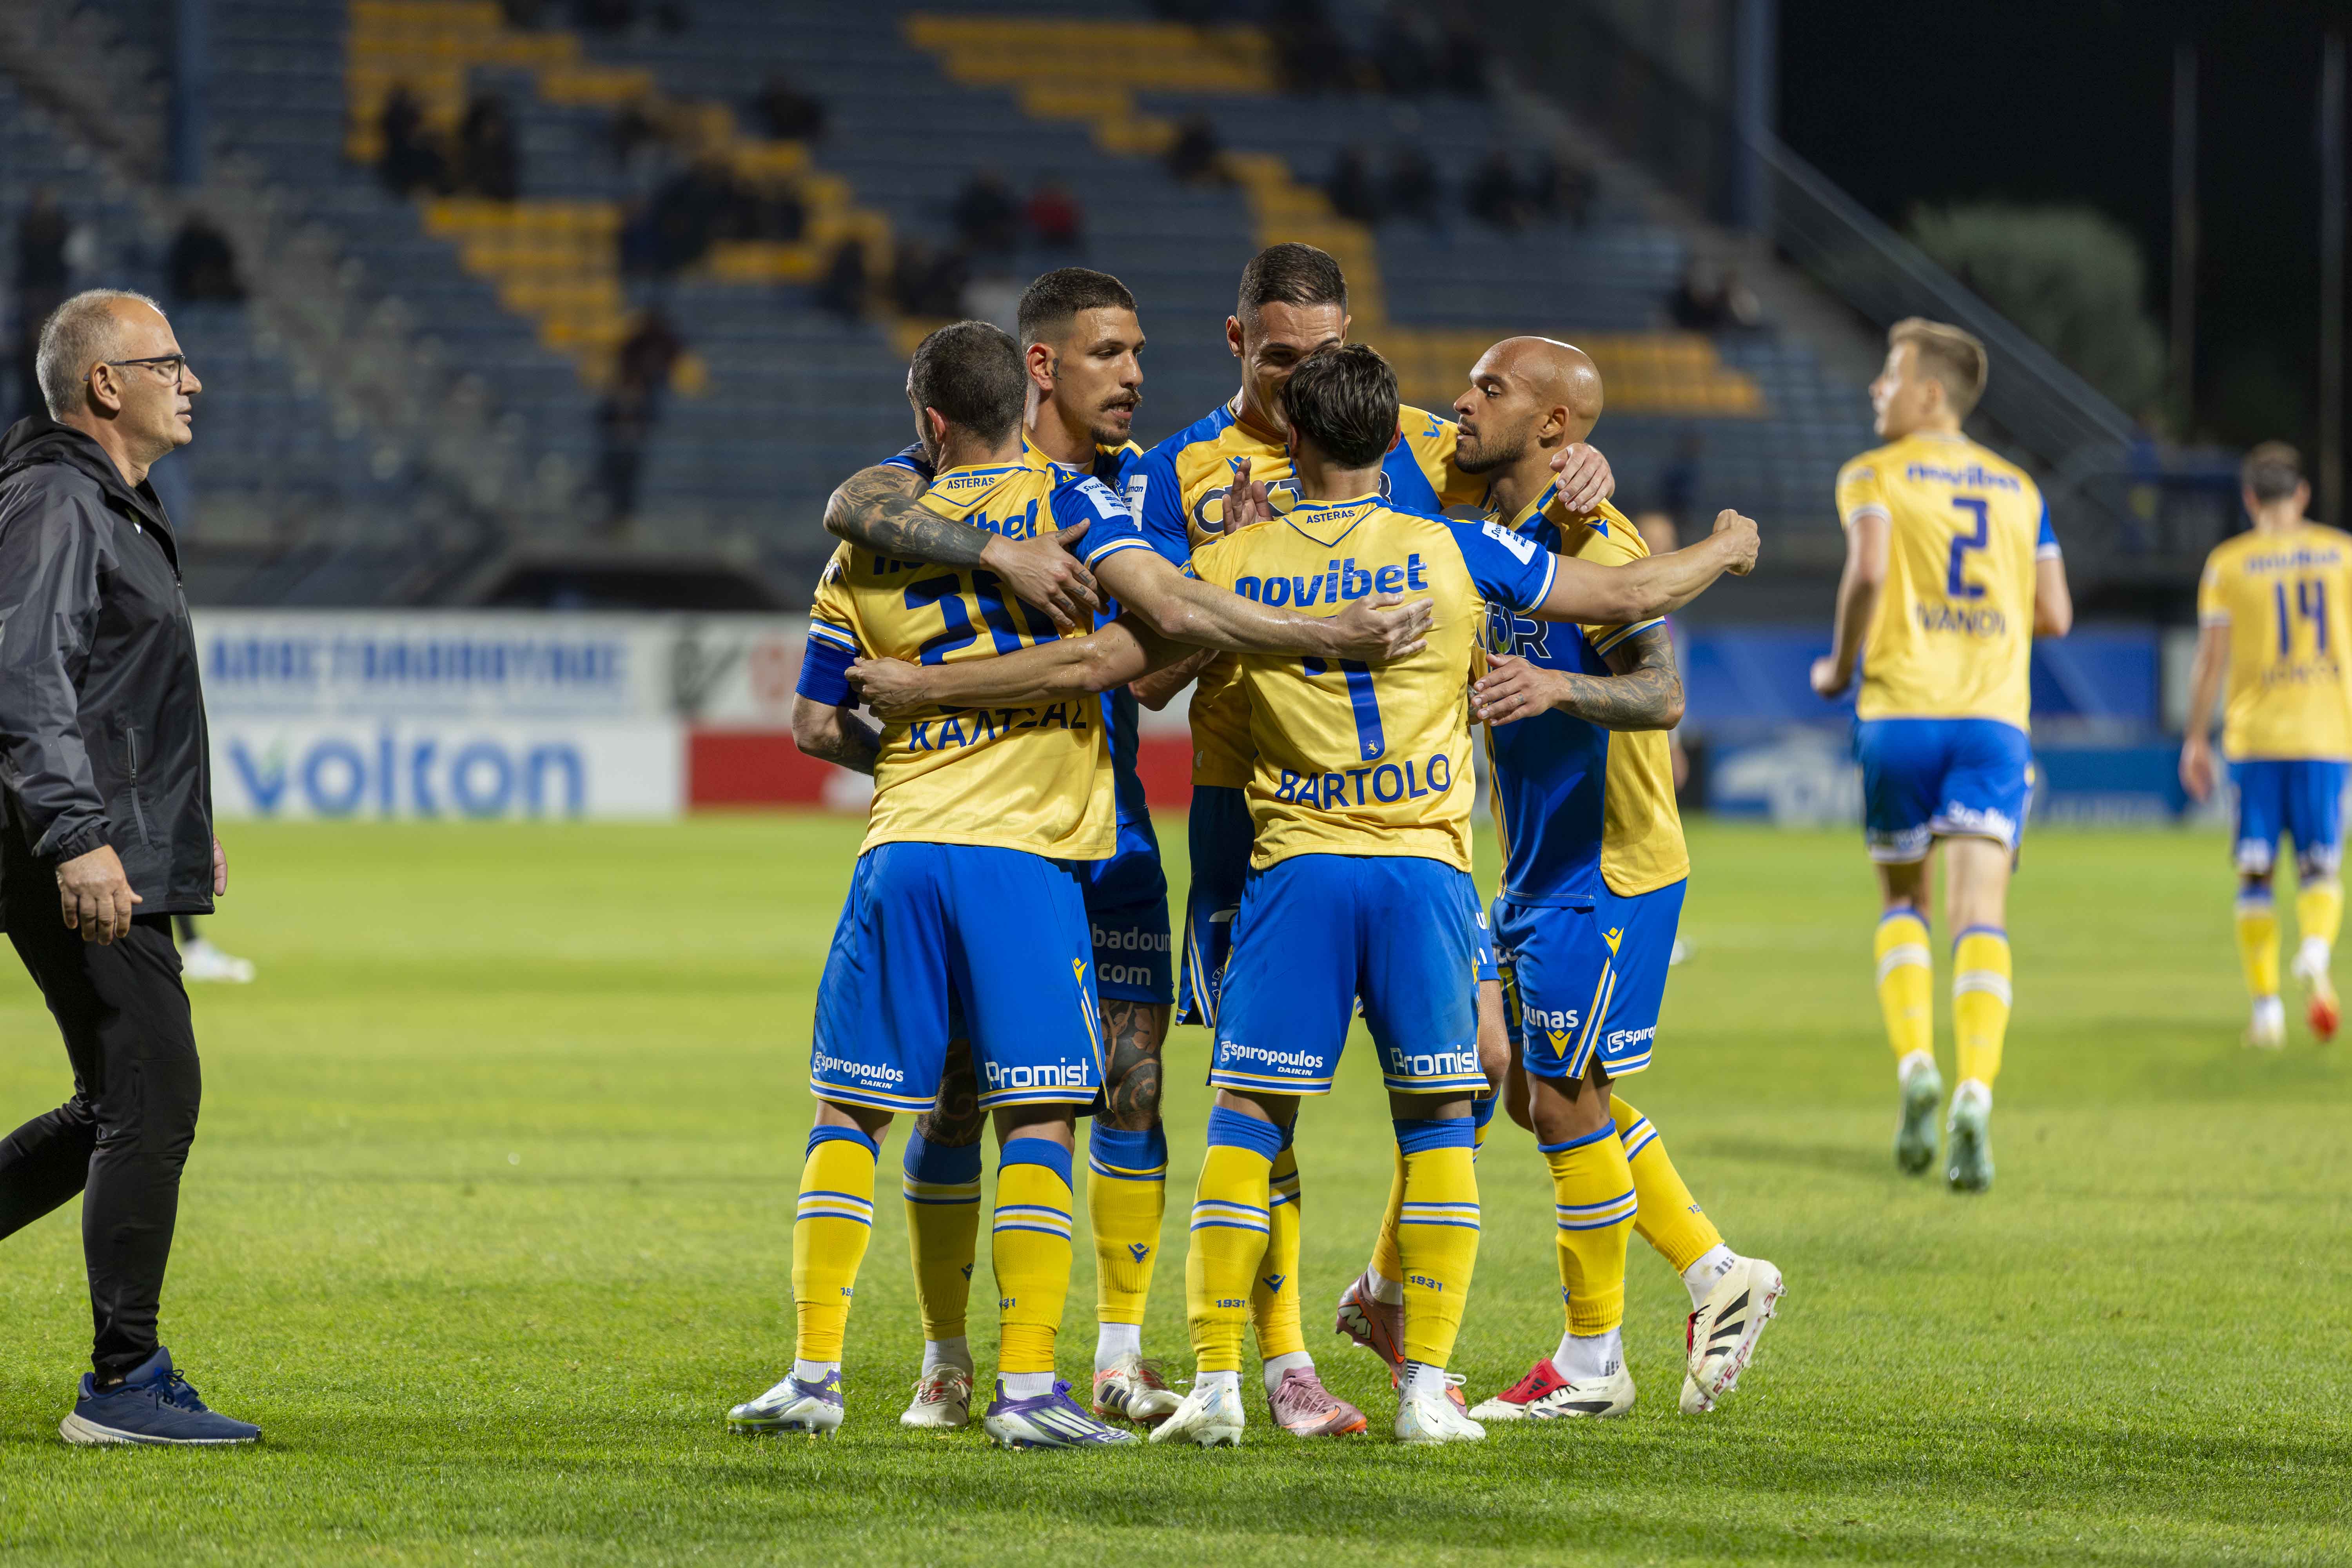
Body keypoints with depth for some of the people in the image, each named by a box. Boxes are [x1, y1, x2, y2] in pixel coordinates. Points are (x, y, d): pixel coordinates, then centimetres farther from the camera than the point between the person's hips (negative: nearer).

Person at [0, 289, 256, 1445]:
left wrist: (179, 820, 29)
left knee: (121, 1111, 13)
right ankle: (124, 1382, -5)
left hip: (117, 860, 11)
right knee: (152, 1103, -9)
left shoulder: (111, 508, 20)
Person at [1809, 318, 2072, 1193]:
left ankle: (1916, 1066, -3)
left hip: (1901, 706, -2)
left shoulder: (1874, 475, 3)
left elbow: (1869, 568, -16)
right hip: (1996, 720, 2)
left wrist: (1840, 664, -1)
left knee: (1902, 900, 17)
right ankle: (1974, 1098, -24)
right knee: (1980, 915, -7)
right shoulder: (2018, 488, 16)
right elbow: (2054, 616, 12)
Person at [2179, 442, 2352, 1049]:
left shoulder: (2228, 563, 0)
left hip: (2255, 737, -1)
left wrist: (2196, 738, 6)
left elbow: (2211, 660, -2)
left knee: (2255, 874, 6)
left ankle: (2266, 1005, 2)